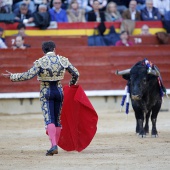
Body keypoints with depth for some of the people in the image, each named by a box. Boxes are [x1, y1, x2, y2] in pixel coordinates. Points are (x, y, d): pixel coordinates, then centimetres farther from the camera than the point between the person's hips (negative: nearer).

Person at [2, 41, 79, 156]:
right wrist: (72, 83, 30)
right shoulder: (63, 60, 2)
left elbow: (29, 75, -18)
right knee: (57, 120, 14)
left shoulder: (40, 62, -10)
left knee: (49, 120, -8)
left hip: (46, 92, -3)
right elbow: (76, 74, 8)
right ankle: (55, 146, 18)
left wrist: (12, 77, -8)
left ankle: (54, 145, -25)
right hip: (59, 91, 3)